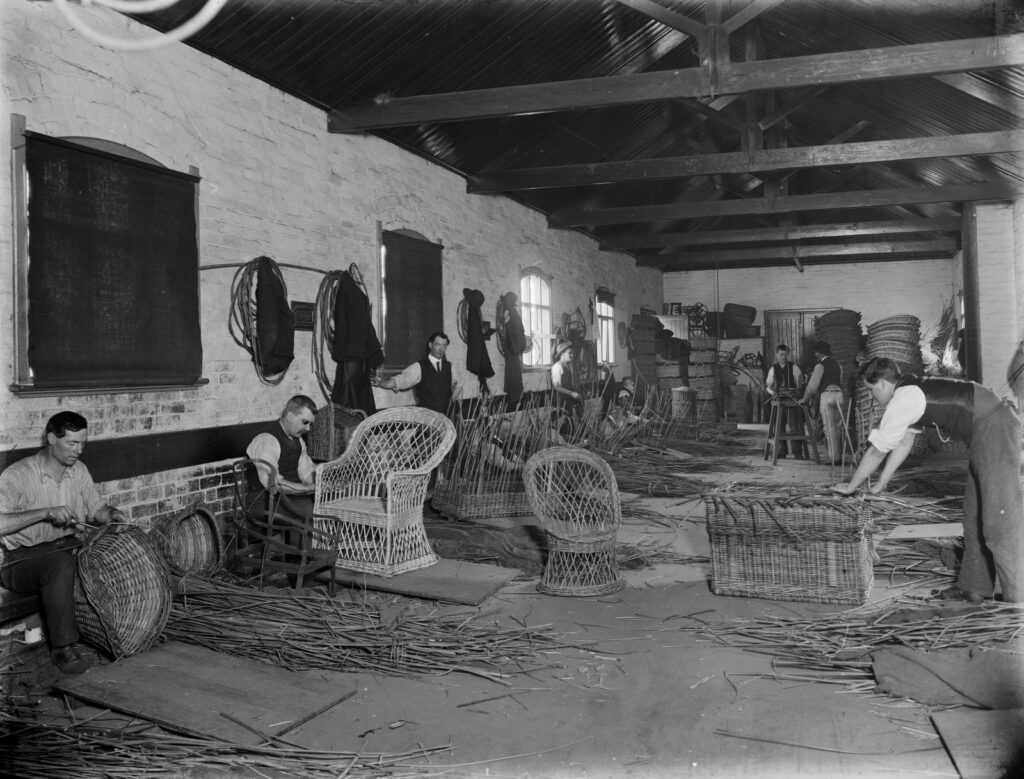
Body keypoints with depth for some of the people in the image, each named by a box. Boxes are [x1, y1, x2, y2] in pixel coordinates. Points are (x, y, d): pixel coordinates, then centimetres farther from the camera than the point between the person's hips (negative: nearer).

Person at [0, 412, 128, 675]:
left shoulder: (78, 470, 7)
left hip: (69, 547, 6)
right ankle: (63, 648, -27)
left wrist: (112, 513, -7)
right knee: (62, 563, -38)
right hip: (24, 557, -6)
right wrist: (46, 512, -30)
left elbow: (96, 509, 15)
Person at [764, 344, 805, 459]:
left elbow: (800, 383, 0)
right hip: (778, 400, 3)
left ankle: (797, 452, -2)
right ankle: (782, 451, 11)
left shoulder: (793, 367, 3)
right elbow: (768, 385, 14)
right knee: (779, 426, 3)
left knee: (794, 426, -7)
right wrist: (773, 392, -6)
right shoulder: (773, 369, 10)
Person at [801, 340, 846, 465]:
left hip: (827, 395, -7)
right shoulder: (837, 365, 16)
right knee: (838, 428, 9)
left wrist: (805, 399, 5)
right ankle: (839, 456, 10)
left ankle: (834, 458, -7)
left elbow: (813, 384, -6)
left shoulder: (820, 366, -4)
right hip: (839, 394, 7)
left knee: (830, 428, -6)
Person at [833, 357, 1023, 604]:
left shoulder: (902, 401, -14)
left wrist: (850, 487, 7)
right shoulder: (912, 391, 15)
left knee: (1001, 518, -8)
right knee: (975, 513, 14)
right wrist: (881, 484, 23)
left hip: (994, 431, -10)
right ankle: (974, 587, 22)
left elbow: (876, 452, -5)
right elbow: (904, 442, 22)